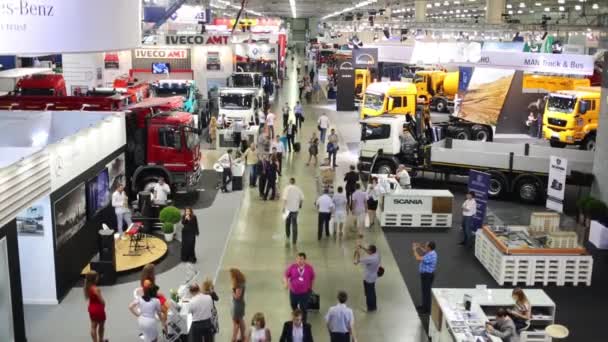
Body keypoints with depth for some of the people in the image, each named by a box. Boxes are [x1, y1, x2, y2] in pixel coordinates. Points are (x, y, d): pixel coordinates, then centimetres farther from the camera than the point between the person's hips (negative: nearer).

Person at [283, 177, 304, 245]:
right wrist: (300, 204, 18)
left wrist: (283, 207, -14)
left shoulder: (287, 188, -9)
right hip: (295, 209, 1)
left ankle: (287, 237, 33)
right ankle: (294, 240, 0)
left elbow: (285, 198, -18)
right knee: (294, 224, 4)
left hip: (288, 208, -1)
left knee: (287, 223, 19)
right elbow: (302, 198, 0)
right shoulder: (298, 189, -1)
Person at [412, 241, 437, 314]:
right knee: (425, 290, 21)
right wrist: (420, 247, 15)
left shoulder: (430, 256, -30)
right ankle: (424, 306, 35)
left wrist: (414, 250, -20)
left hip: (427, 275, -10)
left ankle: (427, 309, 14)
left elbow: (418, 259, -33)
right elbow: (425, 252, 26)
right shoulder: (431, 252, 1)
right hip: (426, 274, 10)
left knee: (426, 291, 2)